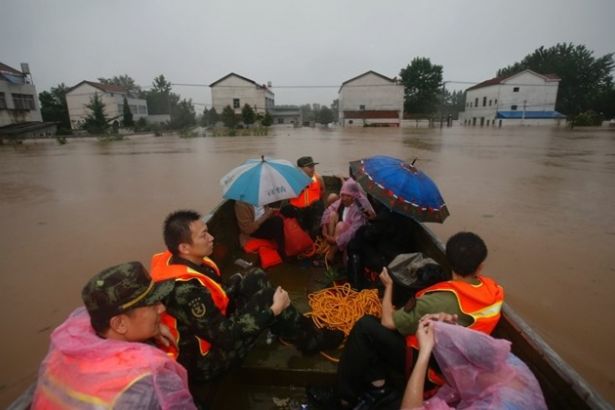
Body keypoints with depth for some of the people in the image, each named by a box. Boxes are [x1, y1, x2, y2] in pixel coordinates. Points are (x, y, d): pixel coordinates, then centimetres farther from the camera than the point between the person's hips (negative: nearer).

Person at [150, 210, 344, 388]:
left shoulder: (190, 262, -7)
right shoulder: (185, 290, -34)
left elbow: (217, 296, 9)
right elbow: (227, 337, -28)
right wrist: (273, 309, -22)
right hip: (202, 362, -8)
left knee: (256, 279, 0)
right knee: (267, 297, -17)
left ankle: (298, 328, 11)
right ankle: (310, 339, 5)